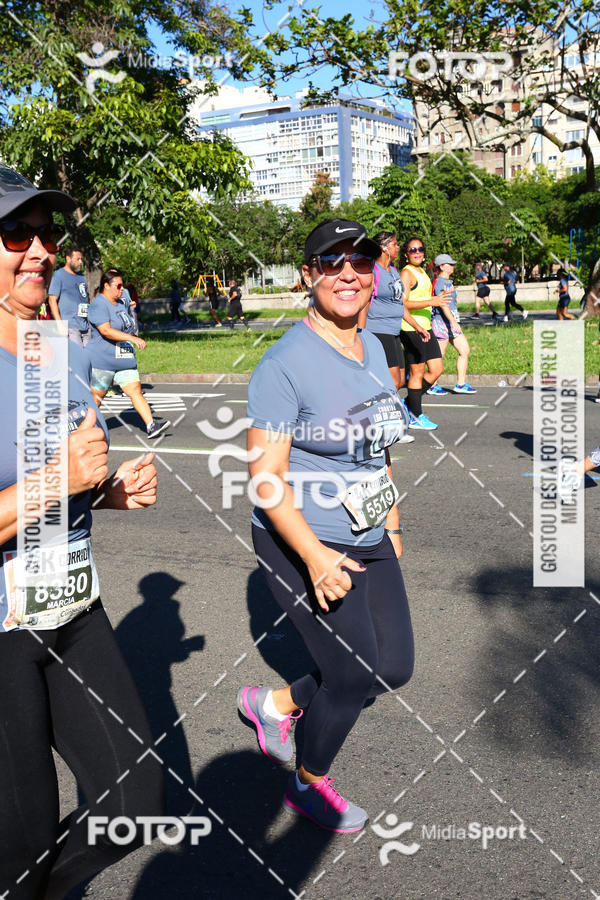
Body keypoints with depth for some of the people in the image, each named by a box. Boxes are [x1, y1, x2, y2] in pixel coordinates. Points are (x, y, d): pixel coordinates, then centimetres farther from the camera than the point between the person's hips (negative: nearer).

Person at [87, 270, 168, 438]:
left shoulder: (121, 304, 14)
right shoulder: (98, 305, -14)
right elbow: (106, 331, -27)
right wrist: (132, 338, -31)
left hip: (124, 360, 7)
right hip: (102, 360, -7)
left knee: (135, 390, -3)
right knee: (96, 397, 3)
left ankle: (151, 426, -9)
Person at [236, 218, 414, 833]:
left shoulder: (373, 348, 6)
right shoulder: (285, 362, -19)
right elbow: (266, 478, -21)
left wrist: (393, 524, 19)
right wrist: (316, 556, -29)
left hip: (369, 543, 8)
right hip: (302, 546, -8)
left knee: (394, 667, 12)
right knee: (355, 675, 2)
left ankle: (274, 703, 34)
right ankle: (308, 788, 30)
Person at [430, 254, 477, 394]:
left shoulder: (447, 282, 18)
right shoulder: (439, 282, -13)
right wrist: (454, 322, -31)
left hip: (452, 323, 10)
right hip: (441, 323, -10)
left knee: (465, 351, 4)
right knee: (439, 355, -3)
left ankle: (461, 384, 7)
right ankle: (432, 386, 7)